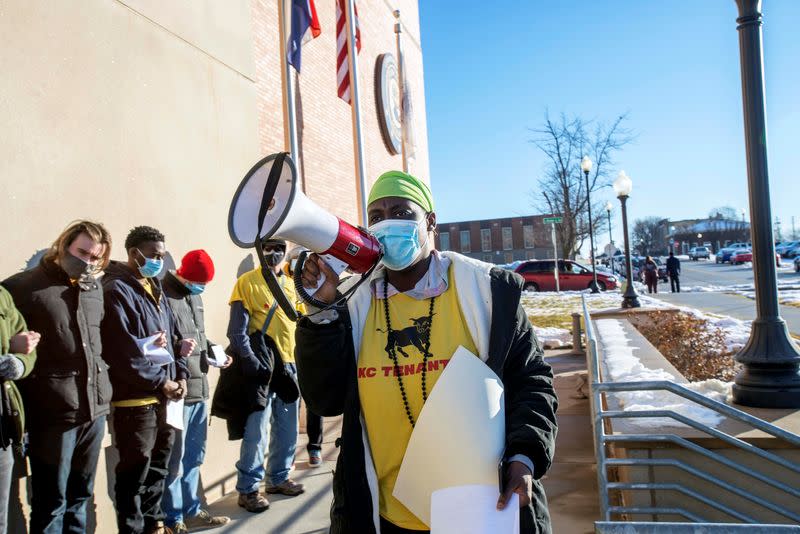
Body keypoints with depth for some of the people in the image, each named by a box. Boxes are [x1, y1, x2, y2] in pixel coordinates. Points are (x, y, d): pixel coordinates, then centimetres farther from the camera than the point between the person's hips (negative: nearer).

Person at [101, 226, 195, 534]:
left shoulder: (154, 288, 14)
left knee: (158, 465, 19)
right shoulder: (117, 291, -13)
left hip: (163, 396, 9)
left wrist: (180, 375, 3)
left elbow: (172, 336, 17)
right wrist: (161, 383, -14)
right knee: (135, 472, 2)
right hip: (134, 399, -9)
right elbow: (123, 351, -20)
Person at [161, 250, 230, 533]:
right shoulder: (163, 295, -13)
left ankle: (191, 511, 31)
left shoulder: (194, 296, 15)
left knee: (193, 456, 18)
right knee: (175, 459, 2)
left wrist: (214, 352, 12)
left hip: (199, 387, 9)